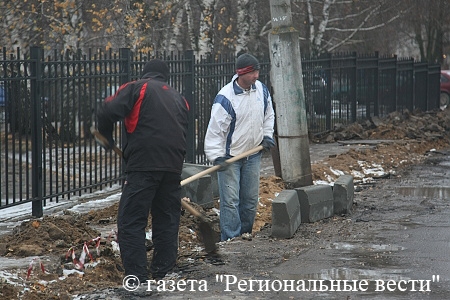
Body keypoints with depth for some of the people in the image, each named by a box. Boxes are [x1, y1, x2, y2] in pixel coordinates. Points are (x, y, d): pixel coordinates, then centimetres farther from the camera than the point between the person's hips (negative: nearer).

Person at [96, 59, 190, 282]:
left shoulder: (137, 89, 5)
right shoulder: (178, 99, 23)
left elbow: (107, 111, -7)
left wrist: (106, 136, 11)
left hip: (143, 164, -6)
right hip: (173, 166, 6)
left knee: (131, 222, -5)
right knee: (167, 221, 16)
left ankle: (137, 279, -12)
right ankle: (164, 275, 20)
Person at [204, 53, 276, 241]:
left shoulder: (261, 90, -1)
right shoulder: (225, 98, -21)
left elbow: (268, 115, 18)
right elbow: (215, 130, -19)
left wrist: (267, 135, 7)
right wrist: (217, 157, -23)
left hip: (253, 154, 6)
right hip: (229, 156, -6)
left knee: (251, 198, 12)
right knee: (230, 201, -7)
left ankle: (245, 233, 26)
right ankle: (231, 240, -1)